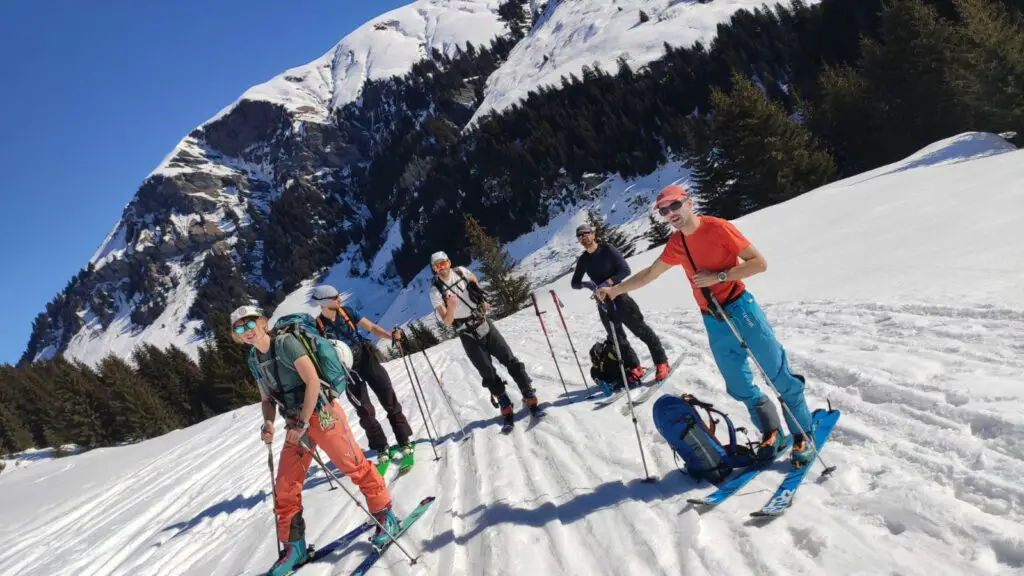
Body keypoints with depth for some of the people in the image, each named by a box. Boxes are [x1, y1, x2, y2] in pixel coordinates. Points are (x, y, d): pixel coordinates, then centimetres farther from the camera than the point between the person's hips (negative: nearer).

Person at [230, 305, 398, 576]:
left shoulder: (285, 343, -14)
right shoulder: (254, 359, 7)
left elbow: (313, 382, -19)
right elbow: (267, 398, 17)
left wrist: (303, 424, -20)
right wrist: (268, 423, -3)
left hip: (320, 413, -7)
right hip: (295, 423, 7)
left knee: (354, 466, -4)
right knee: (285, 486, 5)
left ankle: (385, 515, 14)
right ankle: (294, 546, 18)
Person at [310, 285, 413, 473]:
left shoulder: (346, 312, -1)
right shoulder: (317, 326, -8)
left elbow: (371, 327, 0)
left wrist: (390, 335, -17)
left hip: (368, 360, 2)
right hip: (348, 371, -2)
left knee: (390, 402, 1)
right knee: (365, 412, 1)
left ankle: (404, 443, 11)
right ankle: (381, 450, 15)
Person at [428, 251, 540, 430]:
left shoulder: (461, 272, -3)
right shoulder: (436, 291, -13)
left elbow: (474, 279, 22)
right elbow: (447, 322, -20)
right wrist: (451, 307, -38)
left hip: (485, 325, 3)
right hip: (469, 337, -3)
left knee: (511, 361, -2)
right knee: (489, 375, -2)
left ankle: (530, 398, 6)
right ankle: (506, 410, 10)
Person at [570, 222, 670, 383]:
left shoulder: (607, 250, -9)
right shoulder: (583, 260, 6)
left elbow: (625, 270, -13)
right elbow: (574, 283, 8)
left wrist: (609, 282, -26)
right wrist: (586, 284, -14)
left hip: (619, 297, -5)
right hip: (603, 303, 5)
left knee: (641, 330, -1)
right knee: (617, 338, 8)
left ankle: (661, 362, 10)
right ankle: (634, 368, 18)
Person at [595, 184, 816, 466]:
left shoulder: (718, 227, -12)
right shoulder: (675, 244, 6)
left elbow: (759, 262, -13)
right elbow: (649, 274, 18)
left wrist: (718, 276, -20)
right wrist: (614, 290, 12)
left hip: (741, 309, -5)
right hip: (713, 321, 6)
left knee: (778, 375, 1)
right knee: (739, 387, 9)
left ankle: (803, 435, 18)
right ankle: (771, 434, 27)